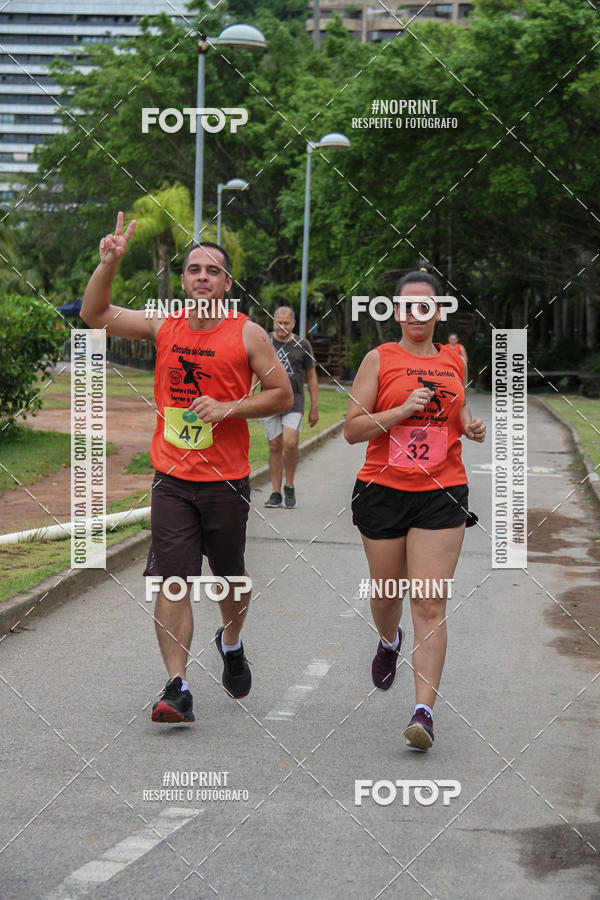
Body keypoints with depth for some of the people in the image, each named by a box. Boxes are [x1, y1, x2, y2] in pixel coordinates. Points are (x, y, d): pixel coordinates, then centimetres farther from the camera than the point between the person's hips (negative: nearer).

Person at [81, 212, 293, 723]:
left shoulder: (247, 335, -4)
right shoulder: (164, 327, 4)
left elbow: (283, 395, 0)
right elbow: (94, 314, 7)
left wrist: (228, 408, -14)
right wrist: (109, 263, -8)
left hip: (227, 479, -1)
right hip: (172, 479, 1)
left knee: (229, 576, 14)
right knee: (171, 581, -8)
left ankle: (231, 643, 45)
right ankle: (178, 688, -8)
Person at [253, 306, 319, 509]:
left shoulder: (302, 345, 4)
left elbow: (312, 378, 10)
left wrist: (314, 408, 7)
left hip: (293, 400, -1)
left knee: (290, 444, -16)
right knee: (275, 446, 2)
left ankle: (289, 487, 4)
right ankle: (276, 493, 9)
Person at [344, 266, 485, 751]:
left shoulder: (454, 361, 10)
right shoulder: (380, 359, 0)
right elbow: (353, 429, -6)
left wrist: (472, 426, 4)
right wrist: (403, 410, -19)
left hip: (442, 495, 1)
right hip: (384, 491, 0)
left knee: (430, 603, -9)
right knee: (386, 593, 14)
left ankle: (425, 711, -12)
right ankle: (389, 641, 51)